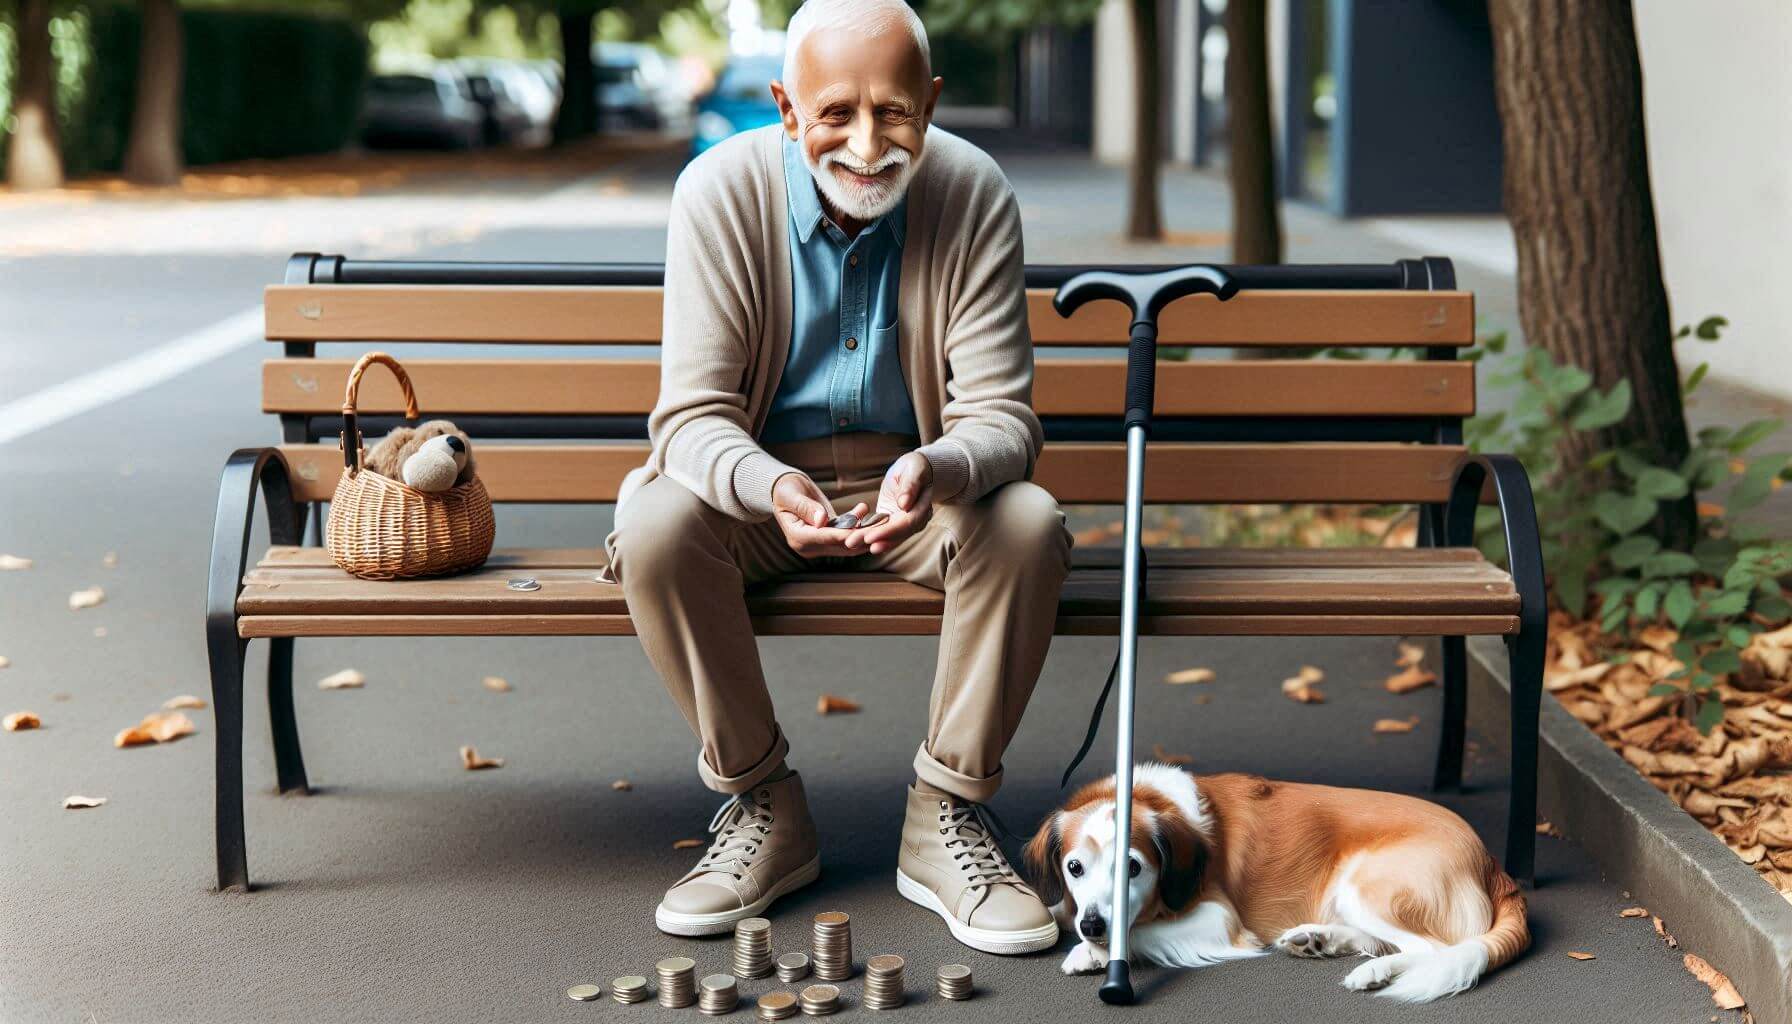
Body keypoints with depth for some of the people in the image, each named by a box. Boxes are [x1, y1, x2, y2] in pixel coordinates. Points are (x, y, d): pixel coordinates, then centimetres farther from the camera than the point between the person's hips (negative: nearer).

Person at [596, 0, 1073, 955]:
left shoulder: (974, 195, -13)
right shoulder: (721, 190, -15)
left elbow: (1000, 412, -15)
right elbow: (692, 413, -18)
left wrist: (938, 470, -40)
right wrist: (769, 487, -42)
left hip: (916, 484, 1)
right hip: (762, 487, 0)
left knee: (1028, 524, -30)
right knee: (657, 524, -31)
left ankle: (945, 816, -12)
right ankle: (763, 807, -11)